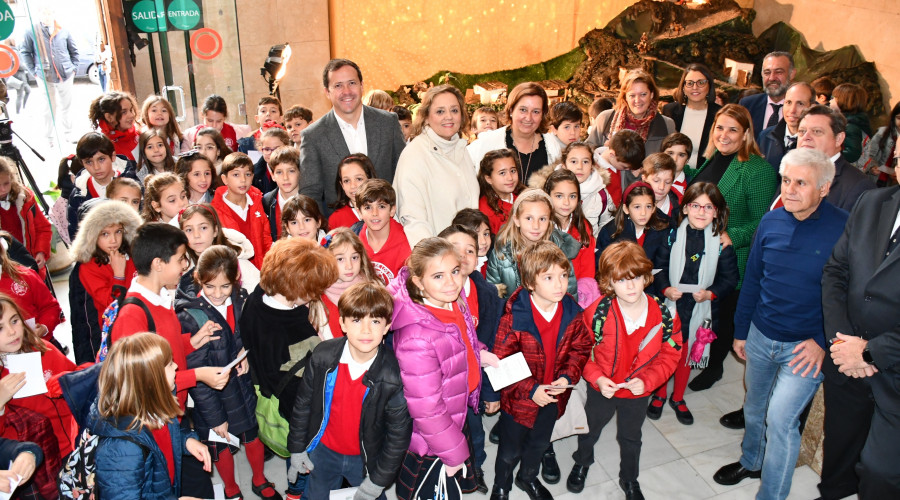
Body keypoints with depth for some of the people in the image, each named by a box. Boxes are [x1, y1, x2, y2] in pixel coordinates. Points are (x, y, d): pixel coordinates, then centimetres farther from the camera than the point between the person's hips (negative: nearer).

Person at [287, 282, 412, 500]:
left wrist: (379, 480, -9)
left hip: (366, 458, -3)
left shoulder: (395, 376, -25)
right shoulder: (322, 356, -18)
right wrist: (297, 448, 4)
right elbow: (303, 403, -3)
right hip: (323, 451, 3)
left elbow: (399, 435, -15)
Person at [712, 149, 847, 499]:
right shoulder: (771, 222, -3)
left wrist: (823, 342, -14)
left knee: (780, 419, -7)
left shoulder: (845, 229, -17)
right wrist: (741, 331, 12)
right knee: (754, 407, 21)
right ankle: (751, 461, 47)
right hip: (760, 337, 5)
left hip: (806, 346, -5)